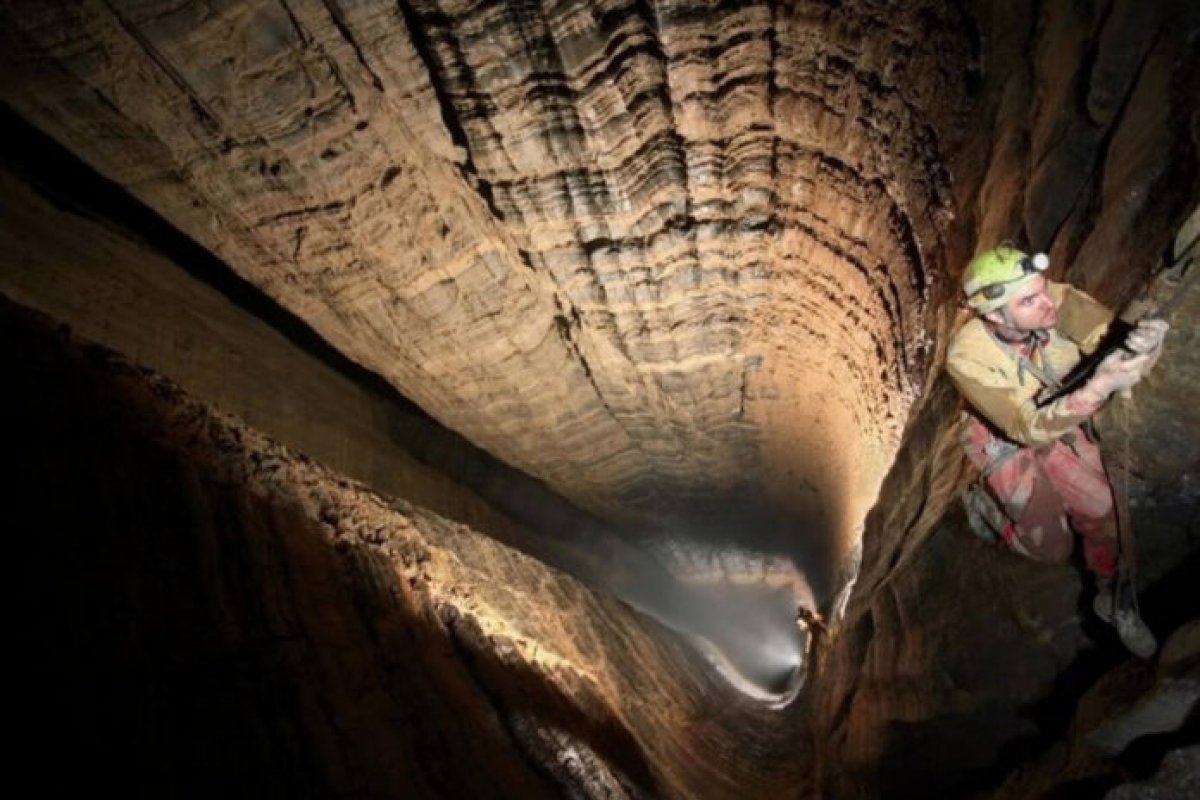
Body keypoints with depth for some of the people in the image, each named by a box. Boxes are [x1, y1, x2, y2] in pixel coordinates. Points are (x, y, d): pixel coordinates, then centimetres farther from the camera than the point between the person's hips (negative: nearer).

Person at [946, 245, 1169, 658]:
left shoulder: (1058, 301, -28)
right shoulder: (967, 357, -36)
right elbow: (1028, 428, -39)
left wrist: (1145, 341, -57)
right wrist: (1098, 388, -53)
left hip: (1062, 424, 4)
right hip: (1009, 443, -3)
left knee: (1106, 513, -5)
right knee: (1053, 547, -1)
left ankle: (1111, 598, 24)